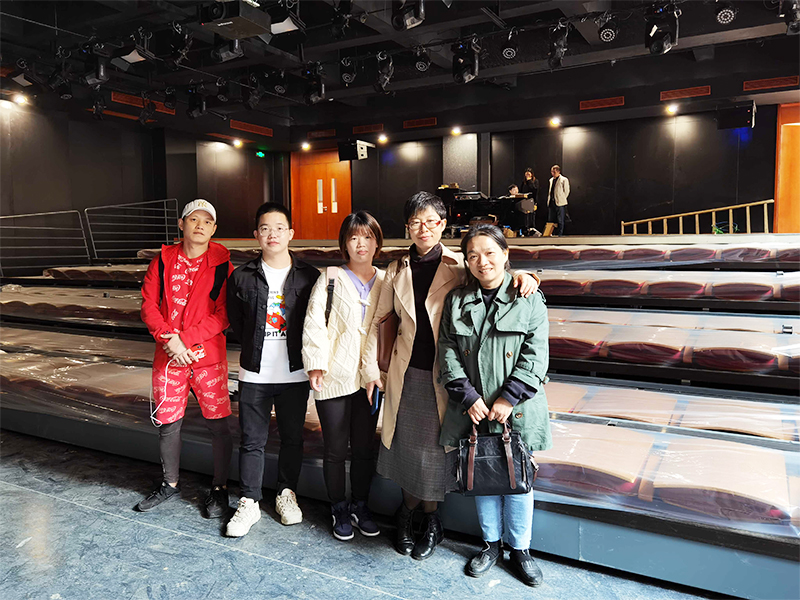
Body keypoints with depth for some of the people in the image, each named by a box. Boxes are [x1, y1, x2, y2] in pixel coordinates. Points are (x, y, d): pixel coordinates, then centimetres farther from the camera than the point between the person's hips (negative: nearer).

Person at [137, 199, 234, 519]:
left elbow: (223, 314, -8)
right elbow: (148, 305, 1)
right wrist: (169, 339, -13)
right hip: (167, 355, 3)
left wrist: (186, 338, -16)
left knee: (218, 423, 3)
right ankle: (170, 483, 35)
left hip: (208, 355, -3)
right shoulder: (163, 261, 5)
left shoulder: (221, 264, -3)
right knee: (167, 423, 13)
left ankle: (219, 488, 21)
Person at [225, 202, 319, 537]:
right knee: (252, 441, 8)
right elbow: (235, 322, 10)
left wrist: (300, 353, 1)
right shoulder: (242, 277, 0)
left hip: (294, 375, 0)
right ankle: (249, 503, 22)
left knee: (292, 438, 13)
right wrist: (257, 347, 7)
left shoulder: (309, 276, -2)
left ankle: (287, 494, 32)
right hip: (254, 374, 0)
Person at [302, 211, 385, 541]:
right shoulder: (330, 279, 0)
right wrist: (315, 364, -12)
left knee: (365, 447, 11)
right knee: (335, 449, 7)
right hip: (334, 377, -2)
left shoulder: (385, 282, 9)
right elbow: (314, 323, -5)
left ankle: (360, 505, 30)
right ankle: (339, 510, 25)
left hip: (369, 378, 3)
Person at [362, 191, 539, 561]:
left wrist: (522, 276, -25)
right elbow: (379, 319, 12)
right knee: (407, 443, 10)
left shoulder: (458, 267, -4)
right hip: (407, 371, 2)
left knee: (434, 445, 7)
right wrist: (371, 366, 9)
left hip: (444, 372, -2)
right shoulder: (397, 271, 5)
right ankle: (408, 511, 33)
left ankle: (430, 520, 29)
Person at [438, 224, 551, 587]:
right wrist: (468, 396, -9)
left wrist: (509, 398, -14)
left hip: (517, 409, -2)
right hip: (473, 410, 2)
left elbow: (535, 355, -7)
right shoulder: (456, 301, 4)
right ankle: (491, 544, 34)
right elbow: (448, 352, 1)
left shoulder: (528, 298, -3)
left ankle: (520, 549, 29)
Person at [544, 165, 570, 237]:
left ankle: (559, 234, 1)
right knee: (550, 220, 7)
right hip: (551, 203, 6)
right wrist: (549, 200, 12)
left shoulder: (564, 180, -3)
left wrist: (561, 199, -5)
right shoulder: (551, 180, 18)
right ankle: (549, 234, 11)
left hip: (560, 203, -6)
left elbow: (566, 191, -2)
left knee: (560, 220, -2)